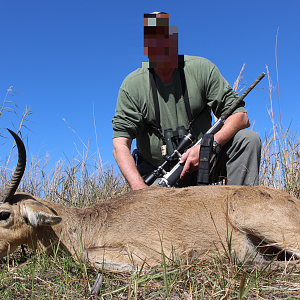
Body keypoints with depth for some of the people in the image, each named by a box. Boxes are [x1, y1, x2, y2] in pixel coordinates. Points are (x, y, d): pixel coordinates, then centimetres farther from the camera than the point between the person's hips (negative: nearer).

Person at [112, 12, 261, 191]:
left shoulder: (201, 69, -2)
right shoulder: (132, 85, -4)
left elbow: (241, 117, -6)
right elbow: (120, 145, -12)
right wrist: (139, 187, -30)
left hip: (202, 165, 1)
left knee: (248, 139, -19)